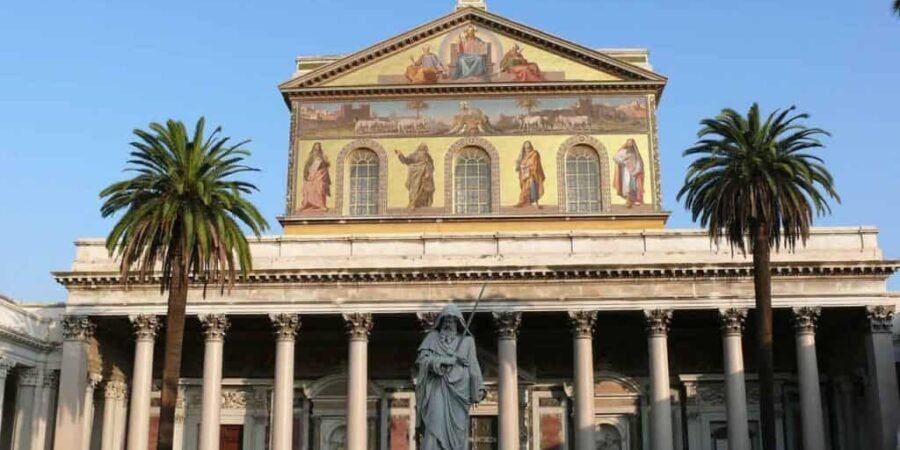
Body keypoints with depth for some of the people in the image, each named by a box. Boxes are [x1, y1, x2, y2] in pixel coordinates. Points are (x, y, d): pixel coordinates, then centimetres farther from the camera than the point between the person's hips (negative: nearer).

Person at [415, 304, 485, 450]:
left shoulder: (466, 341, 15)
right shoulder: (432, 338, 14)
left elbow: (473, 367, 8)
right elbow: (422, 359, -1)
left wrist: (479, 390, -3)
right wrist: (450, 359, -7)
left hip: (457, 390, 1)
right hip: (437, 389, -1)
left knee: (457, 431, -3)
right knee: (435, 426, -16)